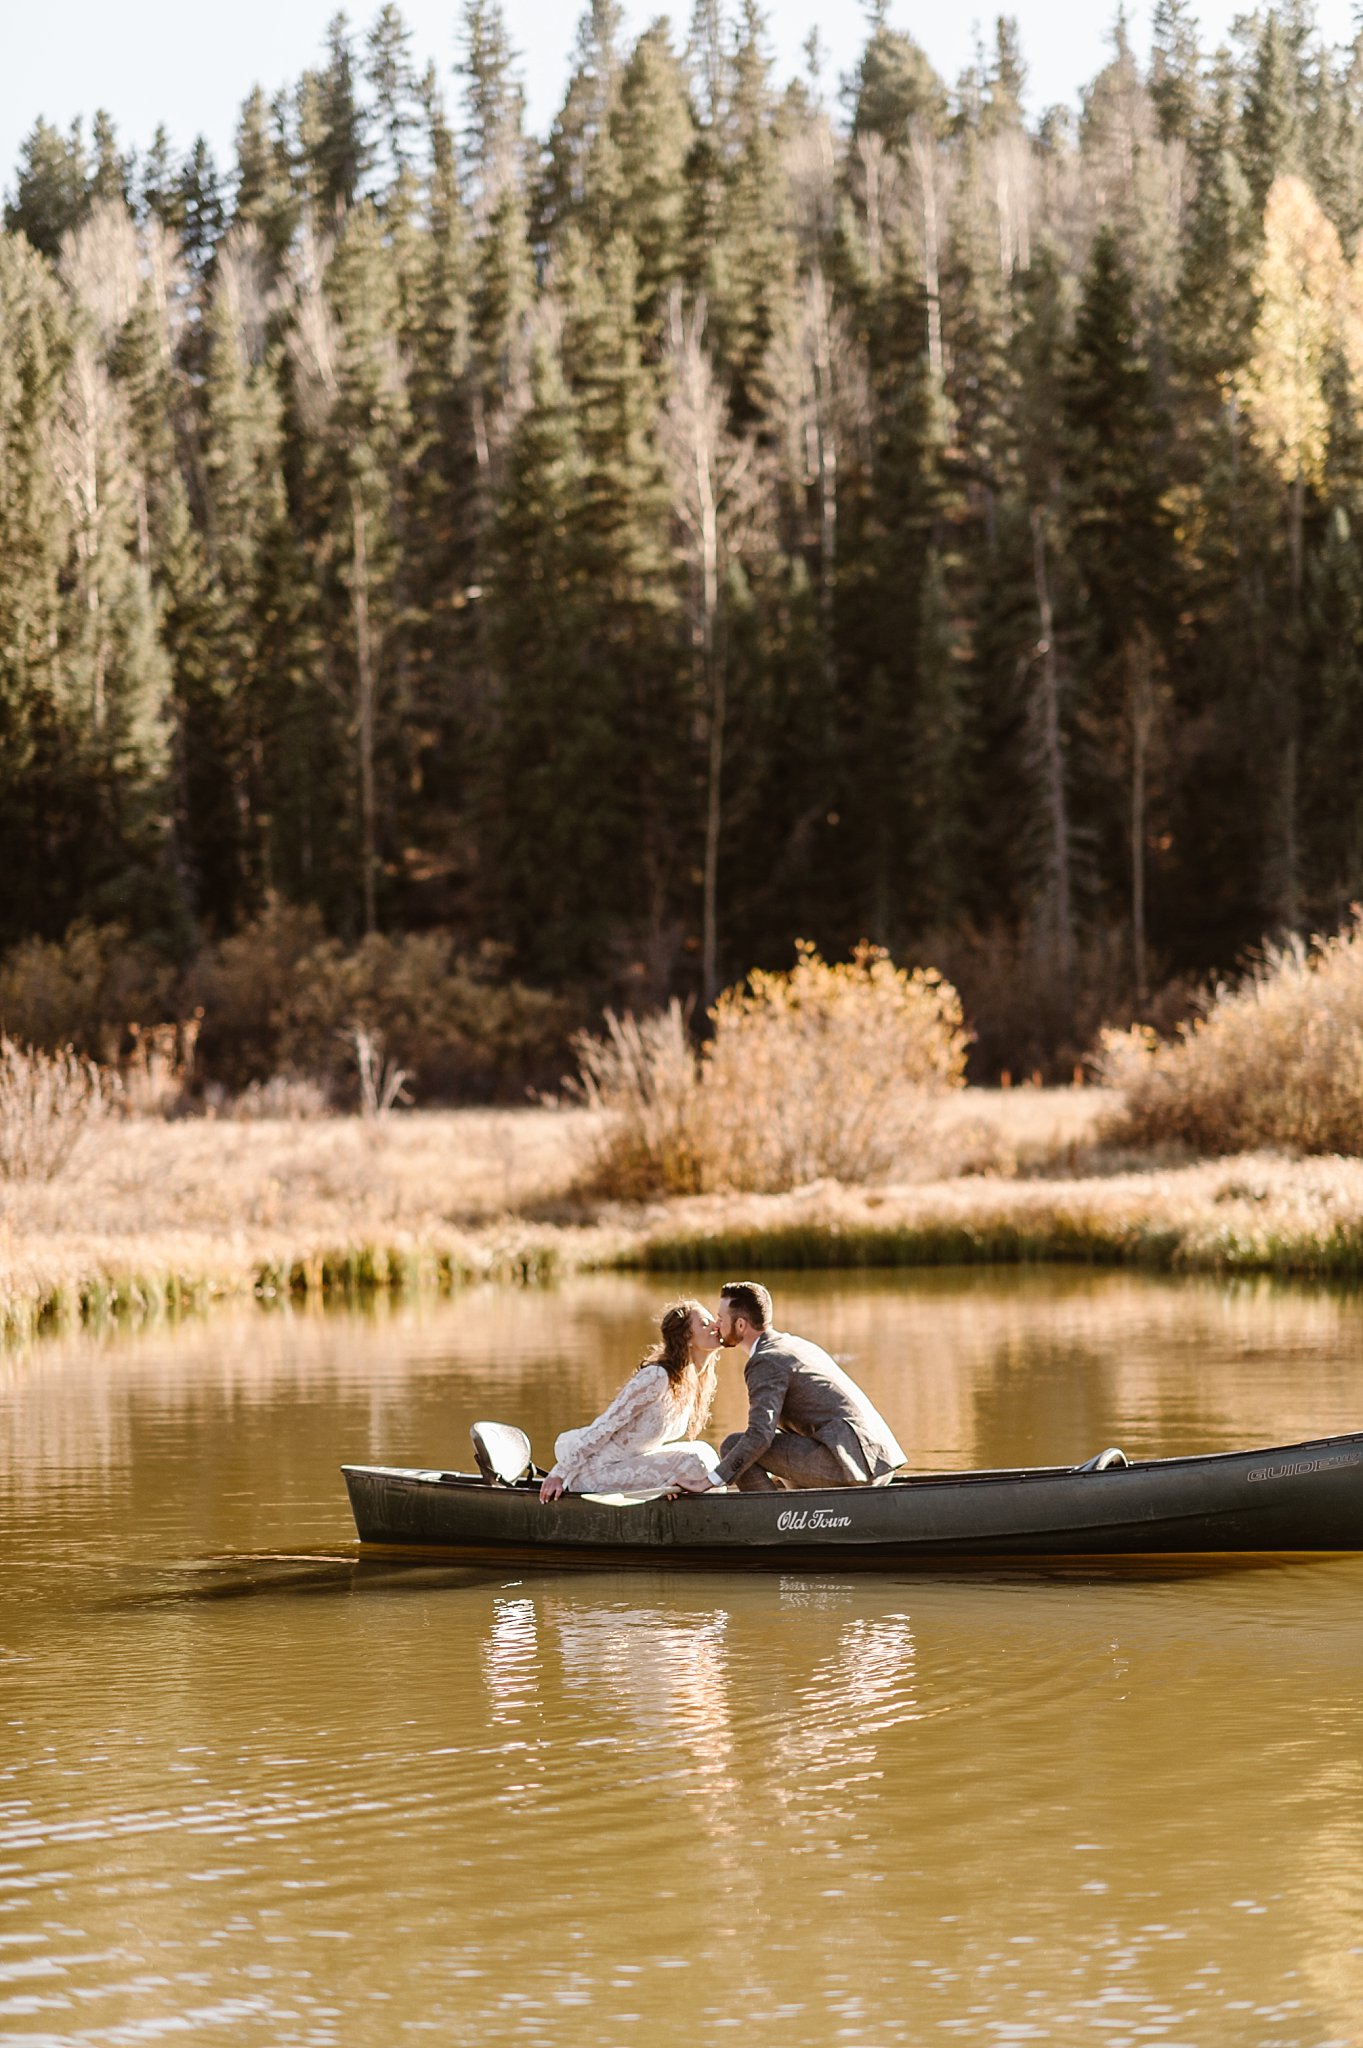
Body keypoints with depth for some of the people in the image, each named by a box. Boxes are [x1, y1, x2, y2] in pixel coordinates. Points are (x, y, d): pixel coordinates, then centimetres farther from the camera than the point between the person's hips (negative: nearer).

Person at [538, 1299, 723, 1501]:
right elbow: (605, 1425, -19)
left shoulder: (696, 1383, 6)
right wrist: (559, 1474, -17)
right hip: (595, 1474, -8)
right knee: (694, 1462, -20)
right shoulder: (656, 1377, -21)